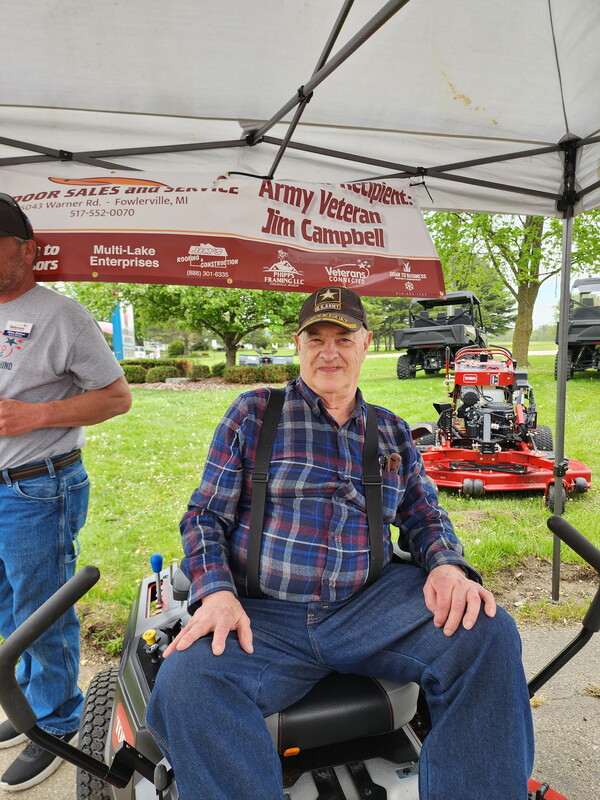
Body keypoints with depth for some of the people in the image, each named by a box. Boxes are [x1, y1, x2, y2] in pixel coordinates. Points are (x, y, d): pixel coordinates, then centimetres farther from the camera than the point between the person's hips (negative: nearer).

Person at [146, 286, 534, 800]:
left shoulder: (392, 432, 16)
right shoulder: (253, 414, 7)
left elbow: (425, 517, 17)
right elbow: (206, 515, 4)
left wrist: (448, 565, -7)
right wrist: (217, 592, -14)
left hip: (371, 604, 3)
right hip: (262, 617, -1)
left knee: (487, 632, -23)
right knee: (185, 685, -31)